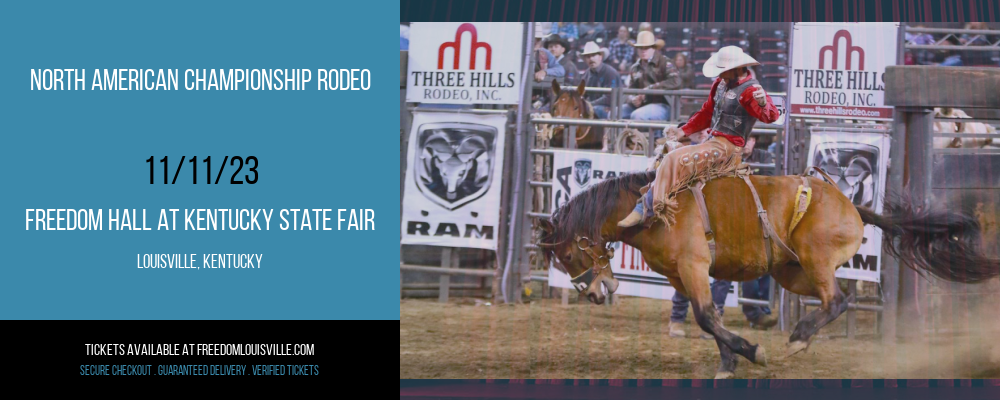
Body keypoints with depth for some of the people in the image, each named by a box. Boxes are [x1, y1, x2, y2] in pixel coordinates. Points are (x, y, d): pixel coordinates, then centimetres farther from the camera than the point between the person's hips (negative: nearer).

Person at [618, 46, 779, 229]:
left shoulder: (751, 90, -16)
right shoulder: (722, 84, 11)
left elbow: (771, 116, -30)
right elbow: (706, 113, 23)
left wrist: (763, 104, -53)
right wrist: (684, 130, 16)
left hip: (727, 147, -10)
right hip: (713, 141, 10)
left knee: (675, 160, -22)